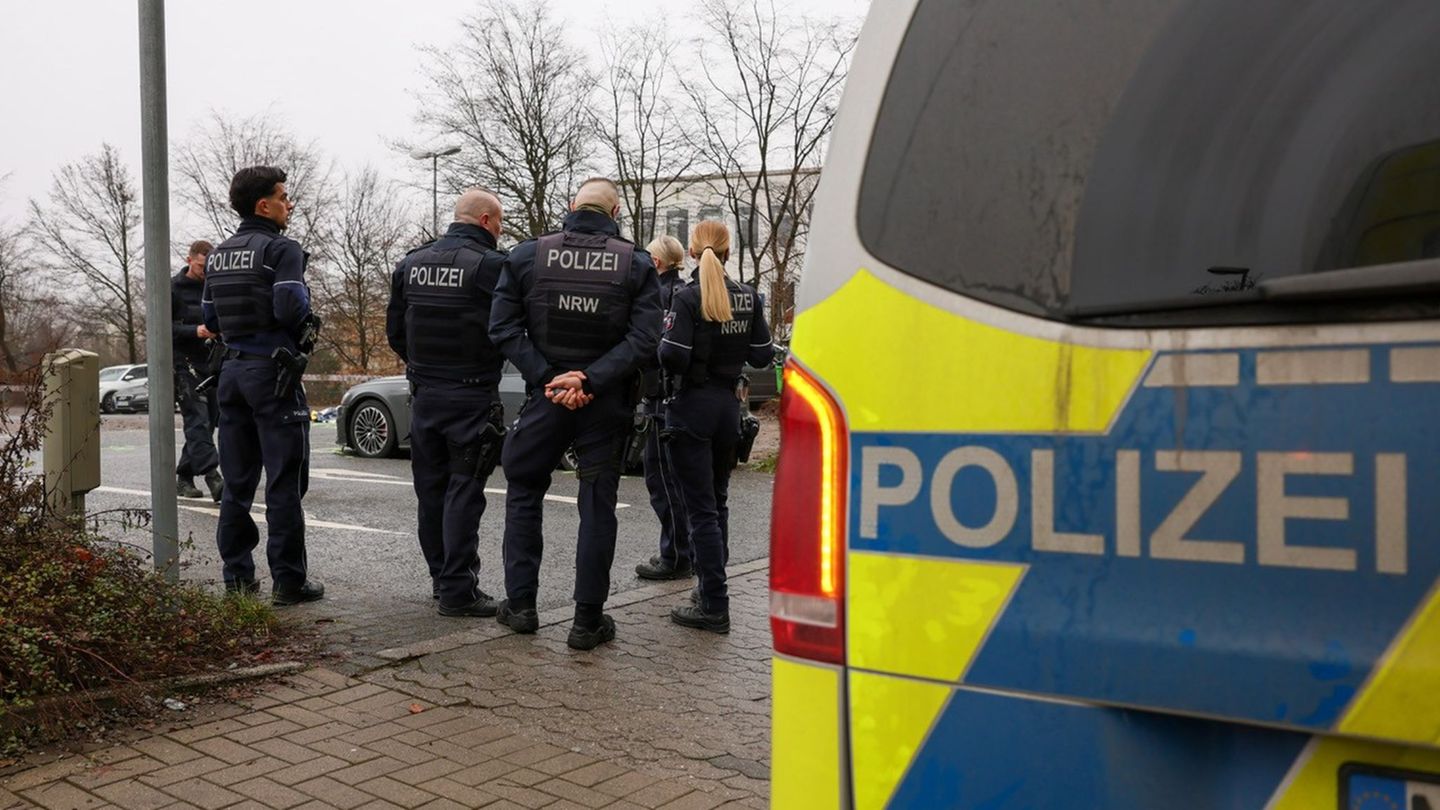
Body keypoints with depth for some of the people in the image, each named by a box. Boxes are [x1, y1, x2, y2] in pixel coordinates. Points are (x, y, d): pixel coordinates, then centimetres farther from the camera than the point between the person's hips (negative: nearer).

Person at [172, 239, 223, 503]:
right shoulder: (172, 288, -1)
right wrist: (194, 331, -21)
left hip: (212, 363, 6)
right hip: (185, 364, -6)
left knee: (208, 421, 7)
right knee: (197, 421, -14)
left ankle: (184, 476, 18)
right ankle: (212, 477, -23)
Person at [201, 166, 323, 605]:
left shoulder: (218, 255, 13)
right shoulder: (282, 249, -11)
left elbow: (210, 319, 14)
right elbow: (291, 309, -22)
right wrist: (306, 307, -2)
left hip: (232, 370, 8)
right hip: (272, 371, -7)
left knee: (237, 481, 12)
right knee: (285, 482, -2)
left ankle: (237, 575, 18)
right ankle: (288, 580, 0)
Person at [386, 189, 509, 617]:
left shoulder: (411, 263, 8)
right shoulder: (490, 264, -12)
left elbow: (394, 330, 12)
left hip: (423, 393, 6)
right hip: (471, 396, -6)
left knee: (430, 489, 14)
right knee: (464, 491, -2)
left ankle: (441, 578, 24)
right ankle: (458, 589, -1)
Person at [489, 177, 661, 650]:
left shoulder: (526, 256, -1)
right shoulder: (636, 264, -4)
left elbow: (504, 329, -6)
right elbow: (643, 338, -13)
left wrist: (548, 378, -10)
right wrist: (590, 379, -16)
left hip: (546, 396, 1)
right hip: (607, 404, 0)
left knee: (523, 492, 18)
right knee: (598, 505, 7)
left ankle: (521, 605, 20)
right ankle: (588, 620, 10)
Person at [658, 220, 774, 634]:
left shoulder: (688, 297, -13)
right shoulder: (747, 296, 3)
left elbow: (673, 356, -20)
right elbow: (762, 355, 4)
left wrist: (662, 341, 1)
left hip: (691, 407, -6)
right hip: (728, 405, 6)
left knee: (700, 508, -3)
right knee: (717, 501, 19)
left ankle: (714, 606, -3)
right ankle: (712, 587, 28)